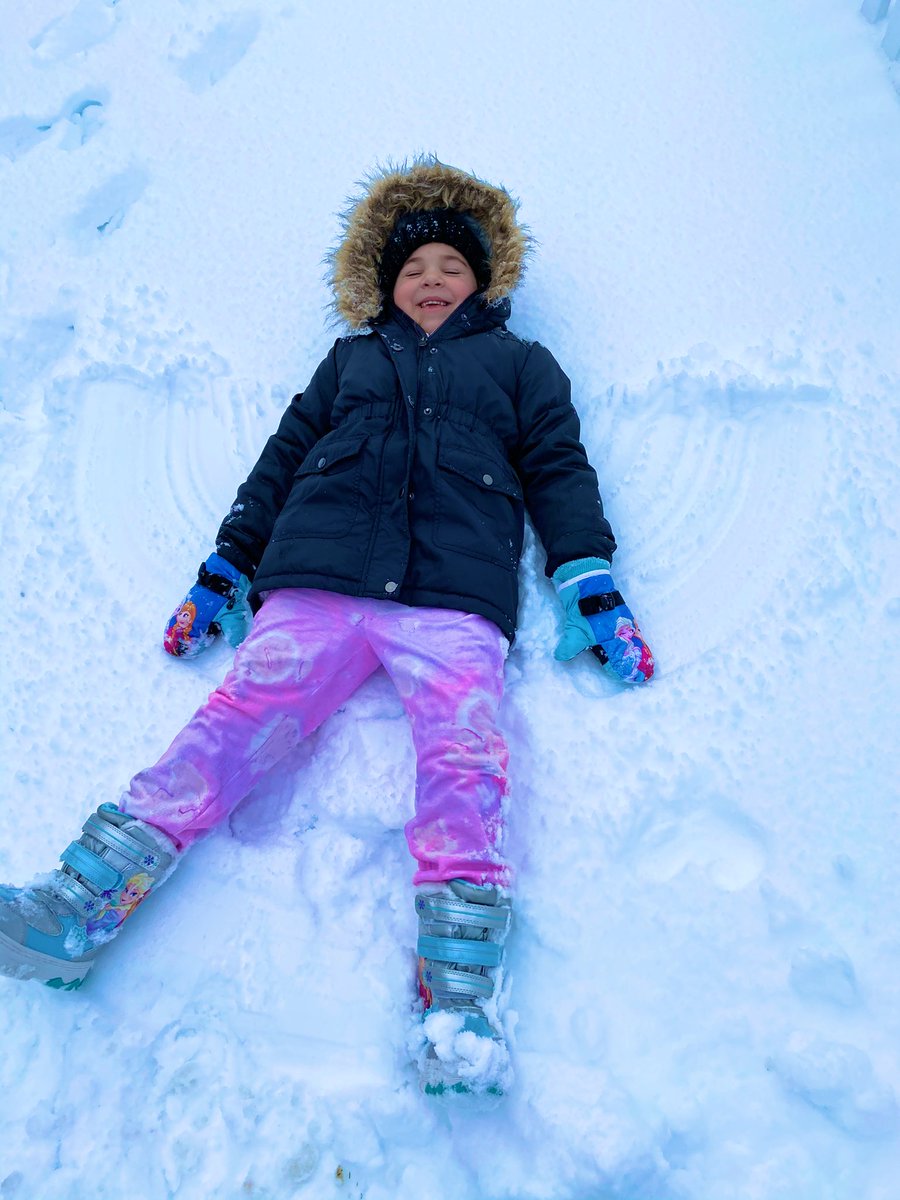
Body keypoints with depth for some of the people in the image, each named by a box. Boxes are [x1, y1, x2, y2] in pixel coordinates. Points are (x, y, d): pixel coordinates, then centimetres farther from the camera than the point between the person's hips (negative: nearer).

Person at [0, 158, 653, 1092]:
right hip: (316, 584, 2)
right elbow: (283, 458, 25)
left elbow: (559, 472, 18)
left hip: (453, 601, -1)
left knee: (463, 761, -23)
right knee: (241, 716, -18)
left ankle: (458, 1007, -29)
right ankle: (78, 907, -24)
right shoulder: (353, 357, 30)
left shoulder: (520, 364, 27)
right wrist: (224, 569, 17)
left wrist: (591, 587, 4)